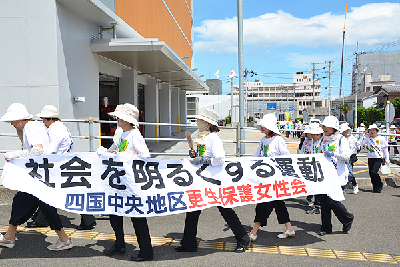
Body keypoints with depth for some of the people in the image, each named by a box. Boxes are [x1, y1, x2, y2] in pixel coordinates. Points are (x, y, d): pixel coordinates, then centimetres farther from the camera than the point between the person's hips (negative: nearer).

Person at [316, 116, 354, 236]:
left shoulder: (341, 140, -3)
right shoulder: (323, 140, 14)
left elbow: (347, 157, -14)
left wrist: (333, 154, -27)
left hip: (337, 176, -5)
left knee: (332, 201, -11)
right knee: (323, 199, 2)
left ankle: (348, 219, 17)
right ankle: (326, 227, 14)